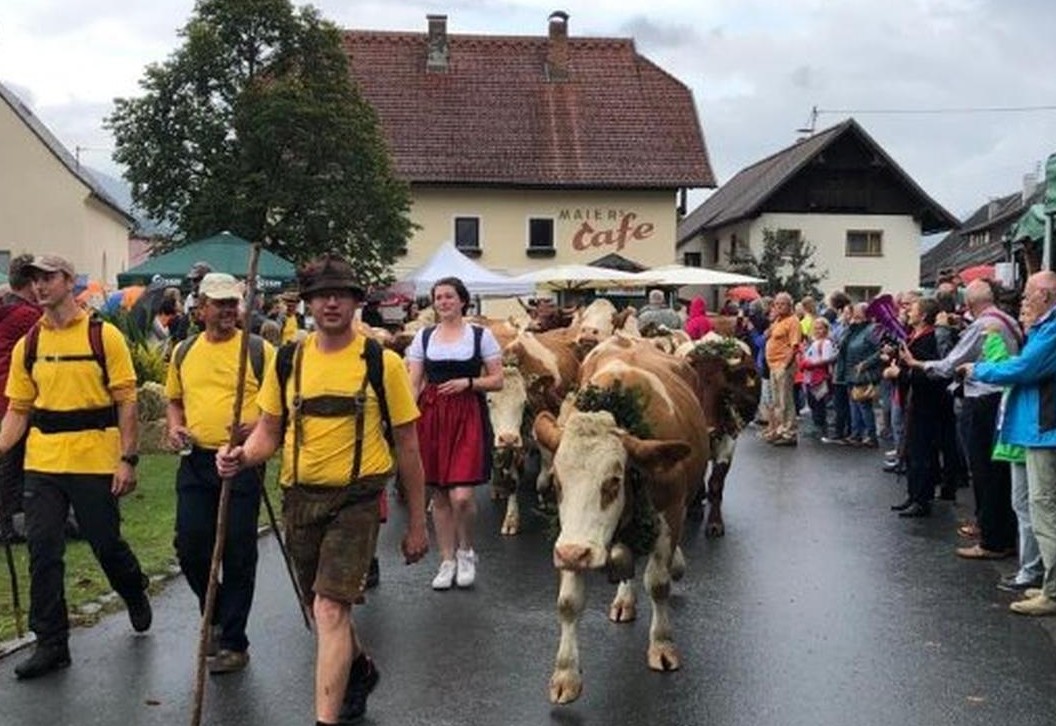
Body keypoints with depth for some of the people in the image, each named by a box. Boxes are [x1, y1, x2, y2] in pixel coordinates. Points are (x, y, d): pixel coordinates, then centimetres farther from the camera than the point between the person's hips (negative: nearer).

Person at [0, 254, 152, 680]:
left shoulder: (103, 336, -4)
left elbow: (126, 401, -5)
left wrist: (127, 459, -10)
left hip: (95, 462, -3)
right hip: (43, 464, 3)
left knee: (106, 544, 9)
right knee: (43, 552, 2)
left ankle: (135, 593, 40)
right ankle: (51, 644, 13)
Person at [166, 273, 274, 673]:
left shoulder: (259, 349, -1)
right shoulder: (184, 352, 12)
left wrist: (260, 424, -19)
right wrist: (175, 427, 3)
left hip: (242, 461, -4)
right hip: (195, 460, 4)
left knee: (238, 552, 1)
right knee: (190, 545, 2)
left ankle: (233, 642, 12)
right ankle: (215, 615, 29)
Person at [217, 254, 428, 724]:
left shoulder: (382, 362, -6)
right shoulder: (287, 360, 3)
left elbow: (407, 446, -1)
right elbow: (269, 431, 10)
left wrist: (417, 523, 1)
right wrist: (242, 456, -14)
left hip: (357, 497, -4)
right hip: (300, 496, 4)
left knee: (330, 610, -15)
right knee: (324, 609, 19)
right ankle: (359, 671, 48)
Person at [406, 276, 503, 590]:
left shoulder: (481, 335, 3)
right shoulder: (423, 337, 10)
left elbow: (497, 381, 4)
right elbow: (414, 384, 8)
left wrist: (468, 382, -13)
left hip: (468, 417, -3)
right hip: (431, 416, 3)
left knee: (461, 496, -12)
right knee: (438, 495, 7)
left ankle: (466, 552, 15)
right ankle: (447, 561, 20)